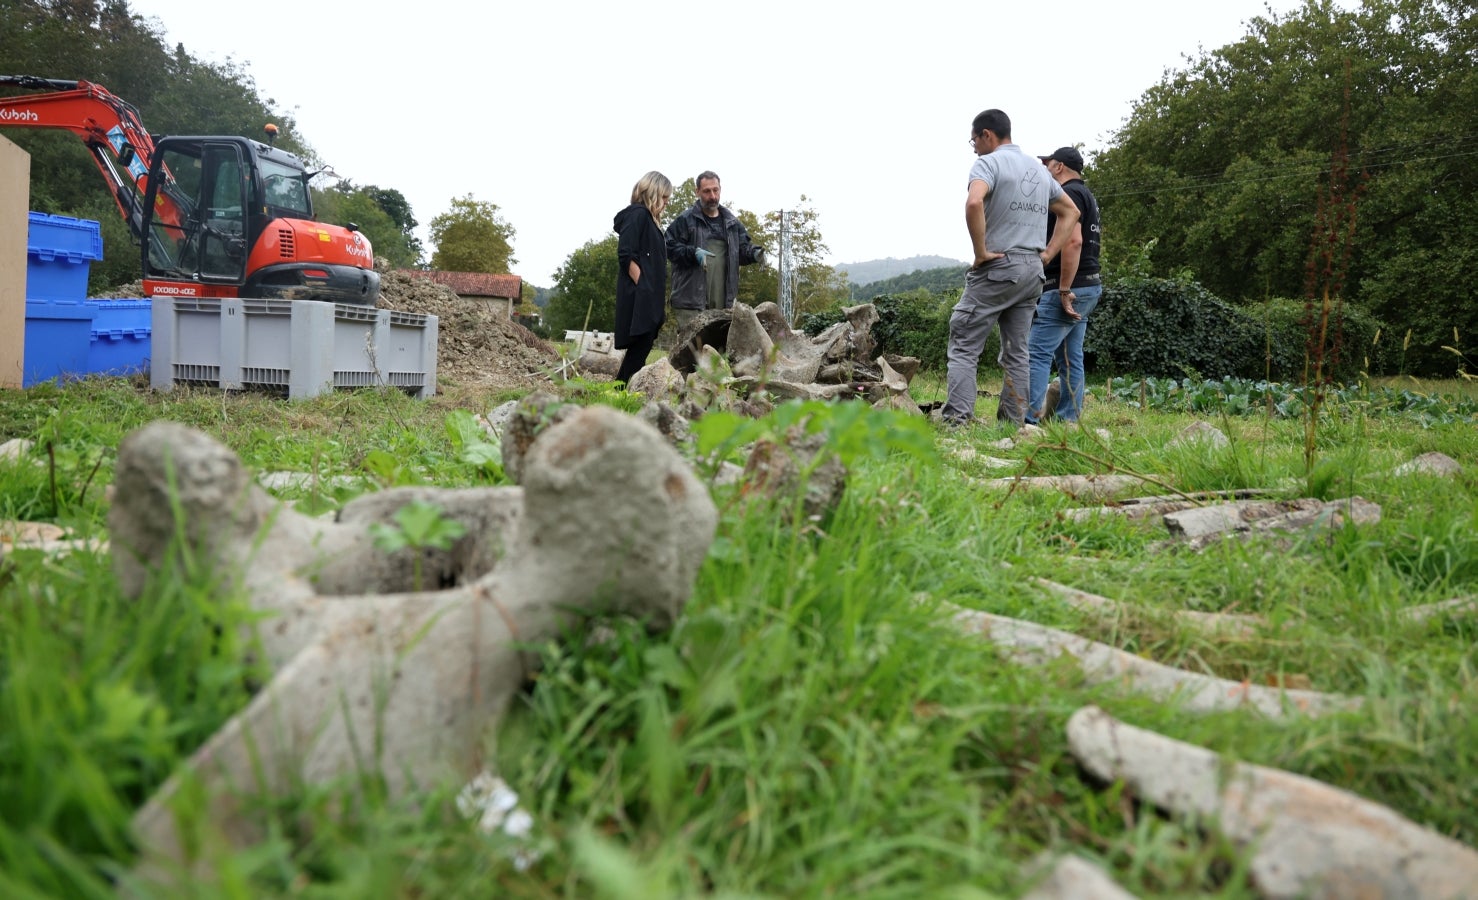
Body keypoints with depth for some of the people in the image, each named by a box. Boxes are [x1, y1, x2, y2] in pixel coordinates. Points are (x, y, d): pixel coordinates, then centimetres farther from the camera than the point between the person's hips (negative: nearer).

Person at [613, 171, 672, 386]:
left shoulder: (648, 218, 23)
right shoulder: (637, 215, -6)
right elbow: (626, 257, -16)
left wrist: (658, 298, 16)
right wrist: (644, 288, -17)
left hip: (648, 299, 10)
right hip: (639, 298, -10)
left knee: (640, 350, 7)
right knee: (640, 347, -12)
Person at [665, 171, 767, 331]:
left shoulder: (731, 222, 16)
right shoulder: (686, 219, 1)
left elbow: (743, 248, 20)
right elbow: (670, 246, -5)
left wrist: (754, 253, -3)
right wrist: (693, 253, -20)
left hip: (722, 299, 5)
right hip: (691, 297, -5)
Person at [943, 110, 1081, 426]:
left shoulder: (988, 162, -7)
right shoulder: (1038, 169, 18)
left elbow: (974, 203, -27)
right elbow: (1070, 212, 26)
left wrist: (981, 251, -18)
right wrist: (1047, 253, 16)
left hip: (997, 267, -7)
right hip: (1032, 271, 7)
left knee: (964, 347, -6)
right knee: (1016, 353, 10)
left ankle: (956, 422, -16)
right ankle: (1014, 424, 8)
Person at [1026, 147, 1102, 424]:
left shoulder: (1068, 193, -11)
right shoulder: (1086, 195, 21)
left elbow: (1073, 241, -23)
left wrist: (1064, 290, -24)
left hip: (1069, 288, -10)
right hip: (1087, 286, 10)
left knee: (1038, 352, -13)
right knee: (1070, 358, 9)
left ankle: (1029, 419, -18)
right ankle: (1069, 419, 9)